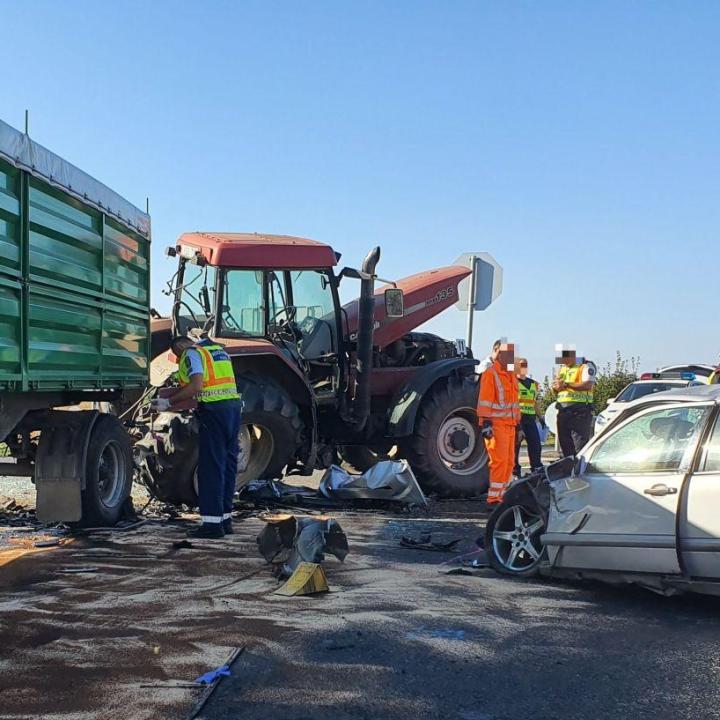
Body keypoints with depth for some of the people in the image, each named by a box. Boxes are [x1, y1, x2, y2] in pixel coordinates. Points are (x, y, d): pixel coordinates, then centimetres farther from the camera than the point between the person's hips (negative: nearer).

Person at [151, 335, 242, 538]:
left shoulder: (191, 353, -2)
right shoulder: (218, 349, 24)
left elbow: (196, 387, -16)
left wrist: (169, 402, -10)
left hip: (214, 409, -8)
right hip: (233, 405, 8)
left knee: (211, 466, -6)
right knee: (228, 464, 12)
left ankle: (212, 522, -6)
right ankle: (225, 518, 17)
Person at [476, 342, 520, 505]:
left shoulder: (511, 376, 19)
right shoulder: (490, 374, -9)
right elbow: (484, 400, -16)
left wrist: (518, 423, 24)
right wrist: (485, 423, -23)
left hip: (509, 425, 9)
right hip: (496, 425, -9)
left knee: (509, 462, 8)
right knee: (499, 461, -14)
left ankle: (500, 495, 15)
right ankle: (493, 499, -12)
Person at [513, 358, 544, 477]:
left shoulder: (533, 383, 21)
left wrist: (540, 417, 19)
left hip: (530, 418, 6)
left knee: (536, 445, 5)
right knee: (515, 445, -1)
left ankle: (538, 470, 13)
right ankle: (515, 472, 6)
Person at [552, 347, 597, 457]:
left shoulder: (585, 366, -1)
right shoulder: (562, 368, 23)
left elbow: (588, 385, -16)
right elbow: (555, 387, 23)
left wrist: (566, 384, -14)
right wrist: (556, 386, -3)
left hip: (580, 410, -7)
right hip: (563, 410, 7)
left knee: (580, 443, -12)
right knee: (565, 444, 8)